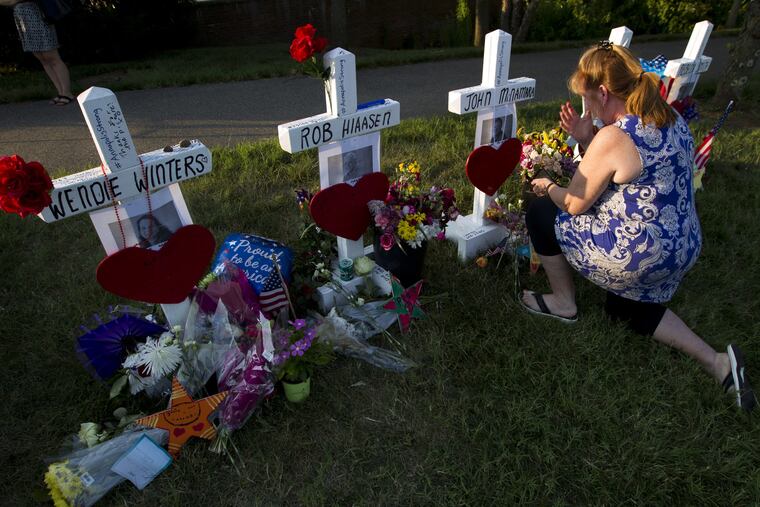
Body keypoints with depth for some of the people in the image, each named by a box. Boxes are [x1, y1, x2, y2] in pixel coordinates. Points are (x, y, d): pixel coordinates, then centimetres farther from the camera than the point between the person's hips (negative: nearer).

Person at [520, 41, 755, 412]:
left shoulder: (613, 137, -24)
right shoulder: (671, 119, 3)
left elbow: (576, 205, -13)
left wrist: (547, 187, 7)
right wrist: (587, 139, 3)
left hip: (637, 257, -9)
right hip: (683, 251, 9)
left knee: (540, 212, 5)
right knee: (626, 307, 34)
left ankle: (563, 303, 21)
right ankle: (718, 362, 17)